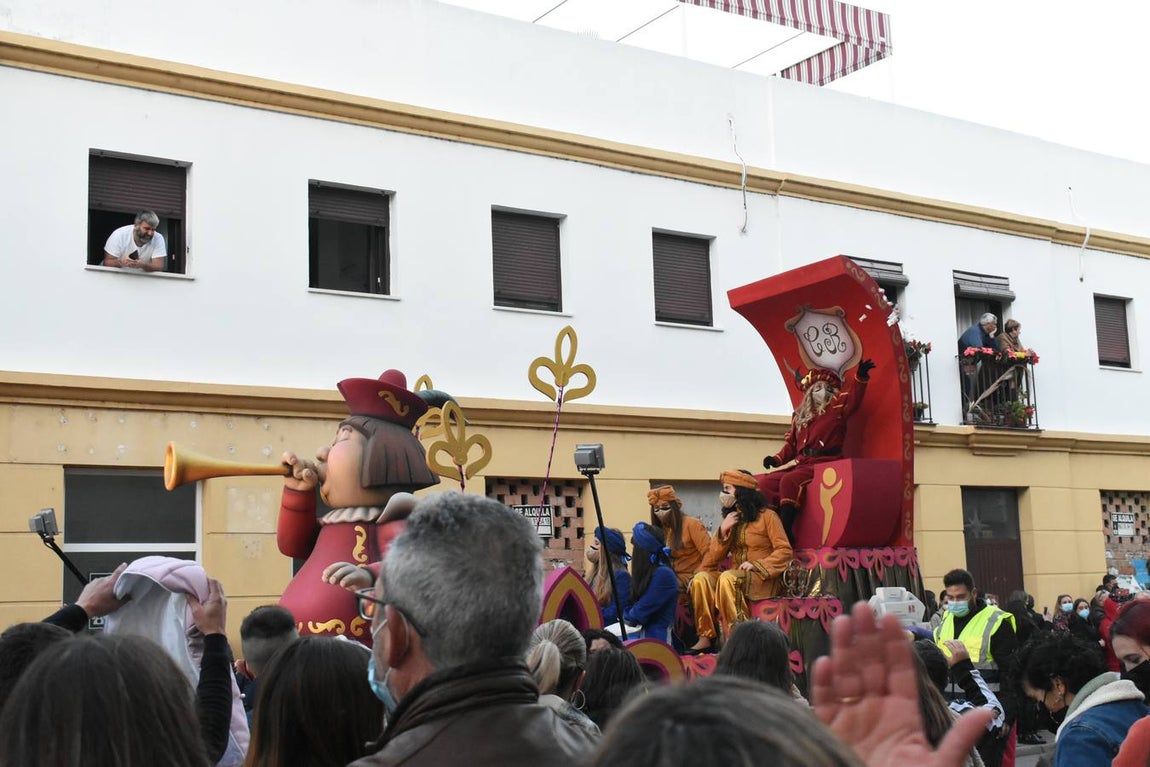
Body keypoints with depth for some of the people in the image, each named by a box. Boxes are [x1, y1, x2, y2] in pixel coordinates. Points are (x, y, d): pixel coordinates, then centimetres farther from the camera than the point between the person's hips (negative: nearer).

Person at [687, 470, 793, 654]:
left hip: (763, 580, -6)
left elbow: (785, 551, -9)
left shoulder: (766, 516, -1)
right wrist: (723, 531, -6)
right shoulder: (730, 518, 15)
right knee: (701, 579, -19)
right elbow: (714, 556, 9)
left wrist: (757, 565, -19)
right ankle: (706, 638, -23)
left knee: (728, 578, -34)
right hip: (736, 575, 6)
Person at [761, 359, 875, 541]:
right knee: (767, 483, -11)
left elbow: (853, 397, -13)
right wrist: (777, 459, 7)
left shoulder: (836, 408, 6)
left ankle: (786, 532, -36)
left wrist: (860, 376, -30)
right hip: (800, 464, 7)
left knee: (789, 481, -31)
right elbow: (791, 443, 24)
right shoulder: (800, 417, 23)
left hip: (824, 465, -7)